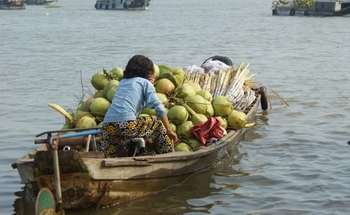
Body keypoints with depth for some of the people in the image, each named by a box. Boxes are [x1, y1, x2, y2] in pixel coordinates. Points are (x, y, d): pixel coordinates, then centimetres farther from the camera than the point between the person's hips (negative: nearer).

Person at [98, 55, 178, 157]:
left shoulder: (123, 82, 27)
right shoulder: (145, 83, 11)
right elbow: (159, 108, 2)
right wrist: (169, 131, 10)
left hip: (107, 129, 5)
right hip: (127, 125, -5)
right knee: (158, 124, 19)